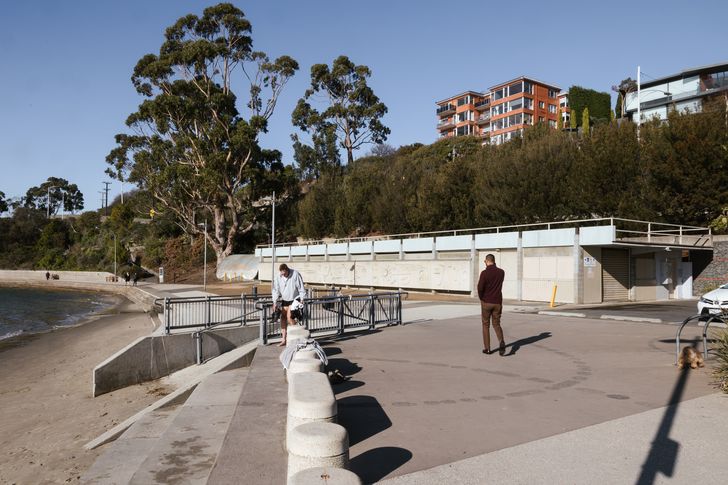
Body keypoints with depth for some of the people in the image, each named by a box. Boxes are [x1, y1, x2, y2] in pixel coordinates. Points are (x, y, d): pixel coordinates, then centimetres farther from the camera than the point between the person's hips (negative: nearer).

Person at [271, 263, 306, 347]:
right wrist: (275, 303, -4)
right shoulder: (278, 277, -6)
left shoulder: (296, 274, -17)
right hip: (284, 300, 5)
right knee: (283, 318, 3)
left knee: (289, 316, -16)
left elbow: (301, 288, -12)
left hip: (294, 299, -5)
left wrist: (301, 300, -13)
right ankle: (284, 339, 8)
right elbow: (275, 290, 0)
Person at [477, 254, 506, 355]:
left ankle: (487, 348, 12)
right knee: (496, 324, 12)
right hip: (497, 302, 3)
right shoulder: (501, 272, 2)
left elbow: (480, 287, -16)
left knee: (486, 325, 12)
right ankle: (501, 342, -16)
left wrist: (481, 298, 2)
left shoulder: (484, 272, -13)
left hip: (486, 302, -3)